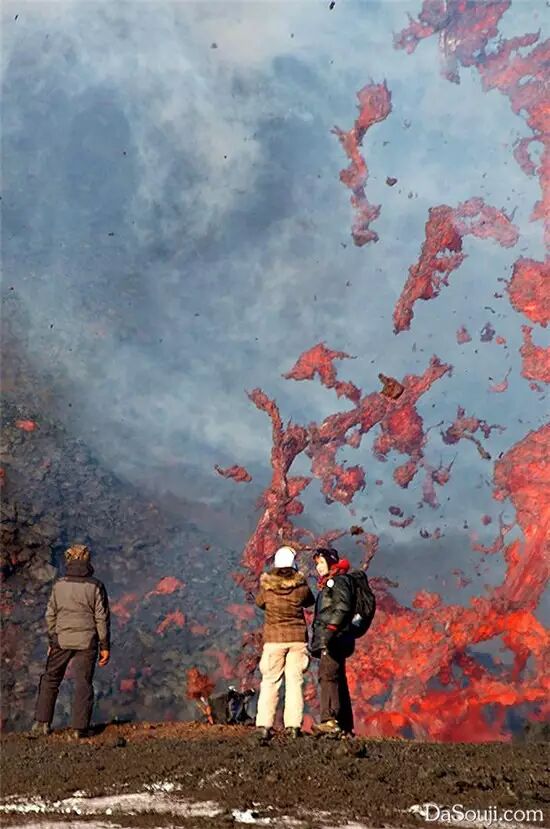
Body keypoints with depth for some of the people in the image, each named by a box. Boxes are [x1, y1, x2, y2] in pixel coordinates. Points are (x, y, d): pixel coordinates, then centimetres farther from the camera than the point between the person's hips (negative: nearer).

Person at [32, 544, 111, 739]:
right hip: (87, 641, -2)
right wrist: (105, 646, 1)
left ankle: (42, 722, 14)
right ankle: (79, 727, 1)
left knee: (50, 679, 15)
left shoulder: (59, 585, 2)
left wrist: (52, 640, 19)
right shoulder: (95, 586, -5)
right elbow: (102, 618, -5)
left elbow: (50, 615, 7)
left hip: (62, 639, 2)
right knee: (83, 683, 3)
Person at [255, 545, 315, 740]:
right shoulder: (301, 586, -7)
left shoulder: (267, 586, -6)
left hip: (274, 639, 0)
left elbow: (259, 602, 12)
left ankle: (264, 726, 1)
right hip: (297, 638, 0)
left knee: (269, 682, 6)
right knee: (295, 682, 5)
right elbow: (310, 601, 12)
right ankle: (293, 726, 1)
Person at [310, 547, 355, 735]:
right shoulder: (328, 584, 26)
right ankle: (346, 726, 13)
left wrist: (330, 630, -25)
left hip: (335, 639, -10)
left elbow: (342, 607, -17)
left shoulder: (340, 580, -3)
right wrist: (316, 640, 21)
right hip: (327, 641, 10)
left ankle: (329, 720, -29)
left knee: (328, 676, -20)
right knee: (338, 680, 10)